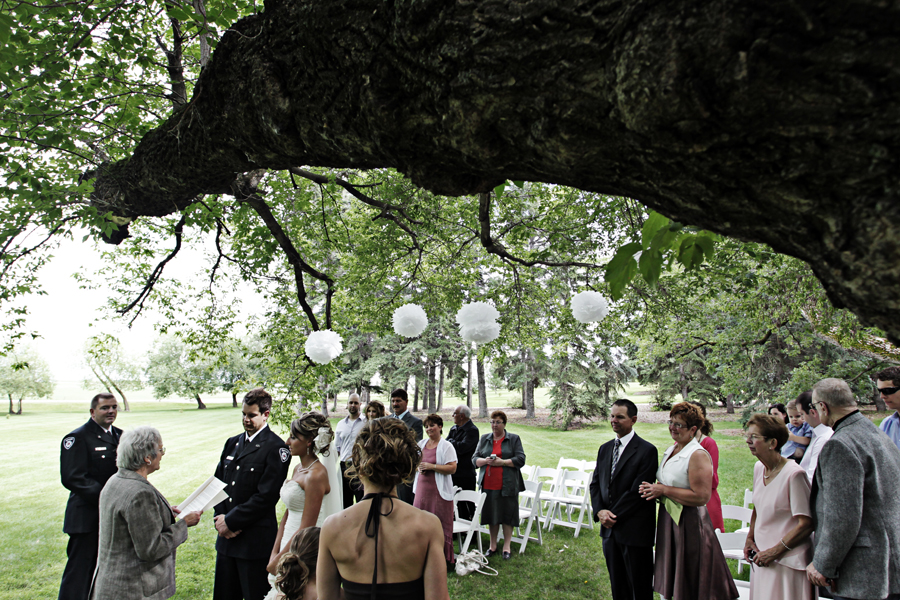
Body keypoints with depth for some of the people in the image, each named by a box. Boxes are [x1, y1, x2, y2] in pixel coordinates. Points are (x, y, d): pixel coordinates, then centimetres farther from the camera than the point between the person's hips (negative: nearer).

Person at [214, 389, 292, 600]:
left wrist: (231, 521, -12)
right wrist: (221, 518, -3)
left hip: (256, 540, -6)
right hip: (226, 536, 7)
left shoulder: (276, 448, -12)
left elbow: (266, 497, -16)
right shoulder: (232, 443, 11)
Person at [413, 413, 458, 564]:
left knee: (439, 525, -3)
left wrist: (431, 466, -18)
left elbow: (452, 468, -13)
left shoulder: (446, 446, -5)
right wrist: (418, 467, -1)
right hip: (422, 488, 6)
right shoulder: (421, 444, 13)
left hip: (439, 491, -5)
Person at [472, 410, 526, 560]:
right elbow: (474, 459, 10)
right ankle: (493, 546, 20)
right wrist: (485, 461, -11)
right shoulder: (484, 439, 12)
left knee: (507, 514, 1)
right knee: (491, 514, 6)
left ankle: (506, 546, 13)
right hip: (488, 484, 3)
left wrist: (502, 462, -14)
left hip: (507, 484, -2)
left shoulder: (514, 439, 4)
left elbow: (521, 460, -4)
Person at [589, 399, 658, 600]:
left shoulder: (647, 450, -12)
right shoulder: (604, 449, 11)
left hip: (635, 530, -6)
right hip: (610, 529, 6)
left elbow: (638, 491, -17)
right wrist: (600, 511, -7)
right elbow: (595, 483, 10)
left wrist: (614, 516, -14)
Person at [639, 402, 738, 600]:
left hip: (689, 523, -8)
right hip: (668, 519, 8)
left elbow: (702, 497, -24)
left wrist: (663, 490, -20)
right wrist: (653, 489, 1)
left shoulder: (698, 455, -17)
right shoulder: (670, 451, 9)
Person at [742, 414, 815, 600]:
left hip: (786, 561, -7)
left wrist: (775, 551, -16)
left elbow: (807, 524, -19)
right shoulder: (758, 468, 4)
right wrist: (750, 539, 8)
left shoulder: (793, 474, -20)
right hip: (761, 557, 7)